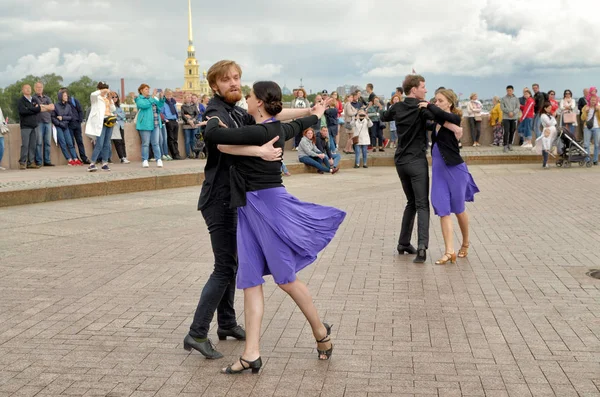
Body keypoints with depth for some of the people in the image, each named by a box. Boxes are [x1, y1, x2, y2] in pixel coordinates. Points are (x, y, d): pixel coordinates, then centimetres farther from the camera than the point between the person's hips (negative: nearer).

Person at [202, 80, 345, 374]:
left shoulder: (259, 132, -18)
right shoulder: (278, 129, 10)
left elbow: (211, 135, -23)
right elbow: (299, 125, 32)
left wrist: (214, 116, 0)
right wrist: (316, 115, 54)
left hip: (268, 205, -9)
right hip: (251, 208, 9)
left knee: (285, 277, 3)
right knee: (250, 279, 3)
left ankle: (321, 332, 22)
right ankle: (251, 354, 2)